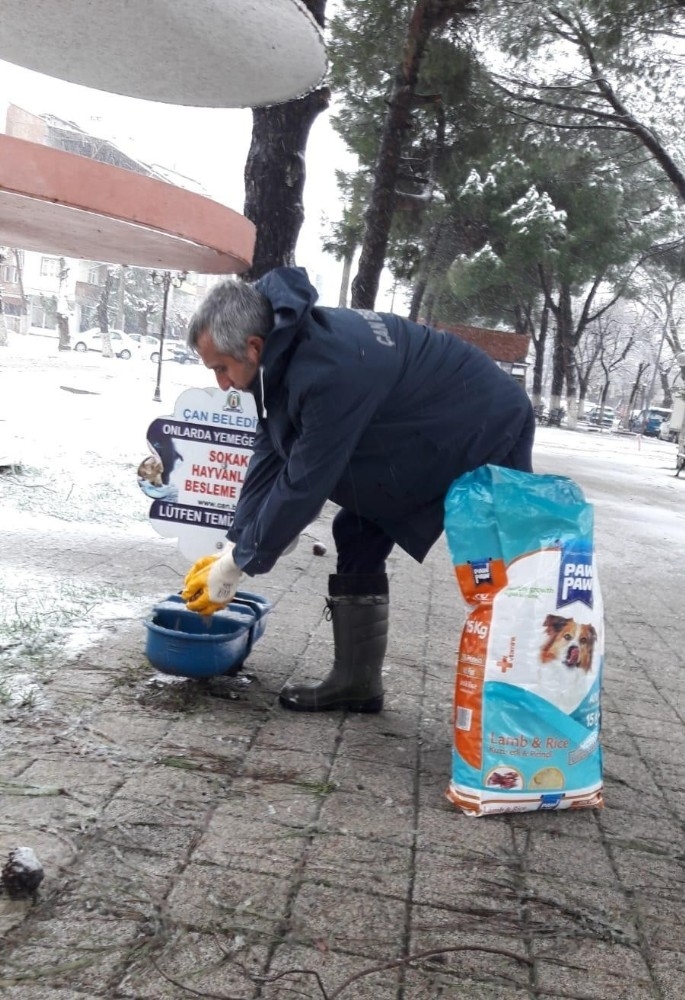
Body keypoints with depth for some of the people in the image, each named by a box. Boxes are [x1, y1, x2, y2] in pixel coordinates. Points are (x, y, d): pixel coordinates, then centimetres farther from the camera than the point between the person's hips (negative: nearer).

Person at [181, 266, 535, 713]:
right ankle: (356, 680, 13)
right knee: (357, 539, 6)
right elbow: (271, 458, -3)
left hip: (490, 434, -9)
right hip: (425, 442, 9)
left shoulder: (330, 369, -37)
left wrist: (238, 564, -19)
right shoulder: (287, 351, -8)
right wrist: (233, 551, -5)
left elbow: (304, 483, -32)